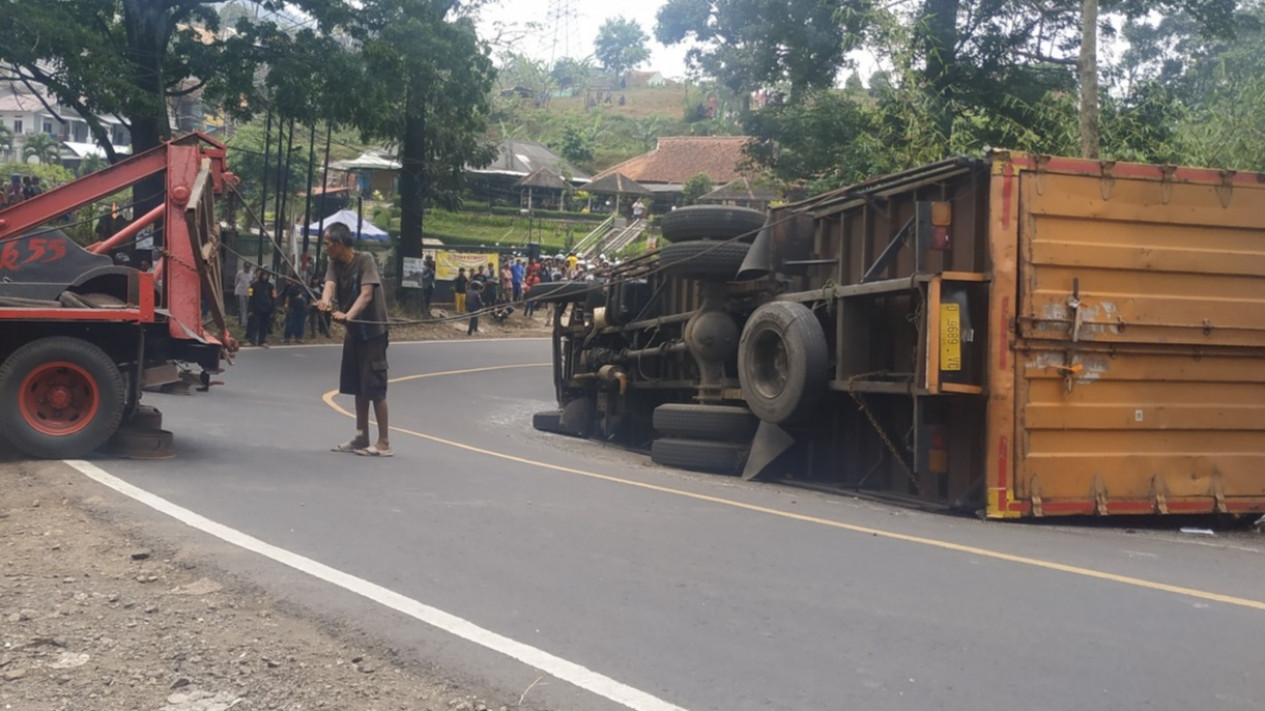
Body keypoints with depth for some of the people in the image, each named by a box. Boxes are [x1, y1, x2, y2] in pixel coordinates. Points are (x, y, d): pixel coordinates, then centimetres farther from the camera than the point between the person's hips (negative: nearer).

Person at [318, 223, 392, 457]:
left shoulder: (365, 260, -17)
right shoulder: (335, 263, 2)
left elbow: (366, 294, -28)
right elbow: (330, 284, -17)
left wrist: (348, 315, -44)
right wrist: (326, 300, -40)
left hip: (372, 332, -7)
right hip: (353, 332, 8)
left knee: (375, 387, -6)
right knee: (358, 387, 13)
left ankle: (384, 442, 0)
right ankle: (362, 437, 23)